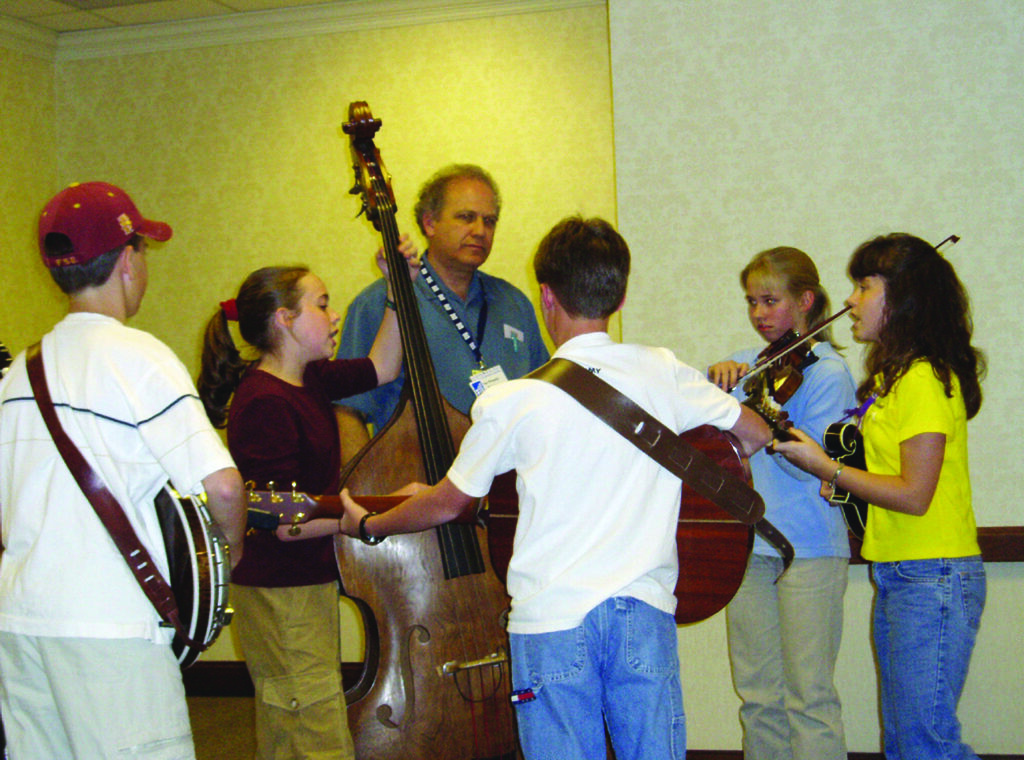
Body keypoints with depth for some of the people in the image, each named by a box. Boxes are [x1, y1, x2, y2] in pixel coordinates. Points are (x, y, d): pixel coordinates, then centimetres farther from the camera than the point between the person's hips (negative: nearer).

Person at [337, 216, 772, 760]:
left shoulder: (512, 400, -5)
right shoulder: (664, 372, 1)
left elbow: (448, 502, 6)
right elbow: (757, 434, 10)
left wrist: (368, 526, 23)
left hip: (551, 618, -2)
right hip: (645, 612, 2)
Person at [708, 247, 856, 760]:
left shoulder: (828, 372, -4)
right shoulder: (749, 365, 13)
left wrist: (771, 426, -30)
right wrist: (716, 376, -13)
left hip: (808, 549, -5)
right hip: (749, 545, 6)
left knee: (808, 695, -4)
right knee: (758, 695, 10)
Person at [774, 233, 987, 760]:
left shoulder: (924, 379, -15)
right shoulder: (891, 375, 14)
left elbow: (915, 494, -19)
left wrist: (825, 468, -12)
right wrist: (844, 479, -1)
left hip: (932, 580, -10)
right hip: (895, 577, 10)